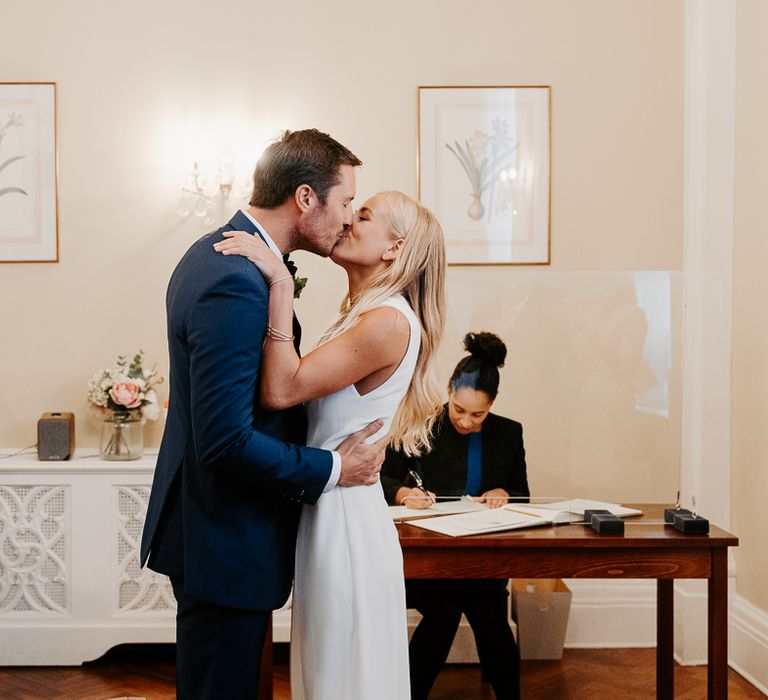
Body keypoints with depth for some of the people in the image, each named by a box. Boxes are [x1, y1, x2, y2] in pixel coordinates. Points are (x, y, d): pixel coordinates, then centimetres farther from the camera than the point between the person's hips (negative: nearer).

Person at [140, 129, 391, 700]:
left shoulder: (216, 253, 7)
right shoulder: (236, 284, -26)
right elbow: (227, 442, -27)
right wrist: (333, 470, -16)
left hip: (212, 532, 10)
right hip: (227, 545, -10)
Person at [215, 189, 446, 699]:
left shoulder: (389, 321, -19)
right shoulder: (361, 315, 12)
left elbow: (281, 389, -25)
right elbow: (289, 387, 5)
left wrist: (280, 284, -25)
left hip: (347, 520, -9)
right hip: (326, 511, 9)